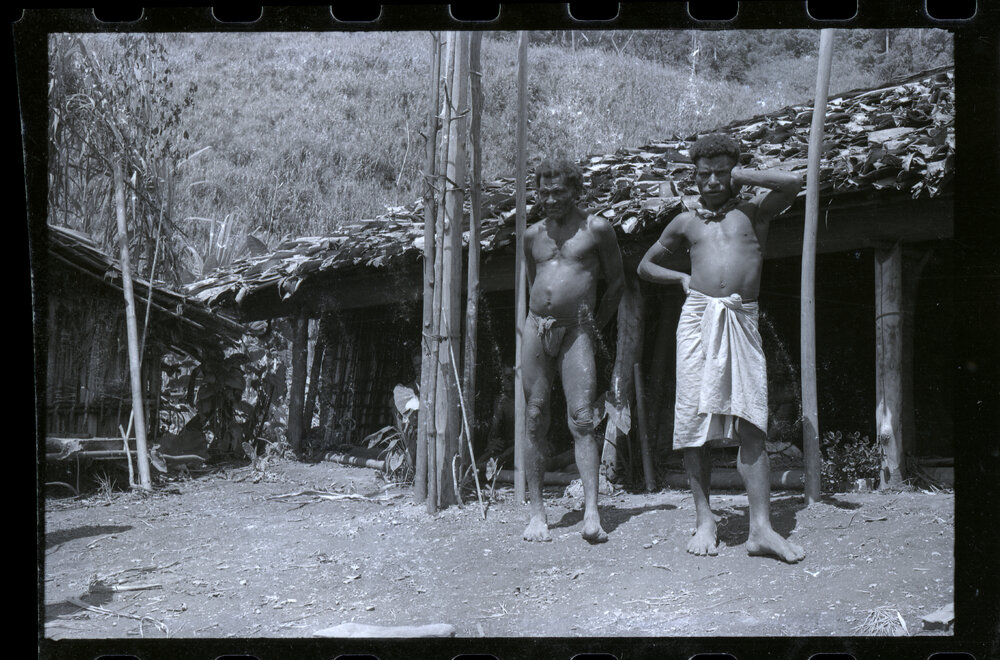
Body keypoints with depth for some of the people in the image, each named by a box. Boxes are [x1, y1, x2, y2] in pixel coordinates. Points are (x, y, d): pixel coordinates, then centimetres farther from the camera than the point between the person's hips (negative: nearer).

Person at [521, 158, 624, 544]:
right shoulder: (532, 235, 15)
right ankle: (536, 513, 6)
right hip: (536, 328, 4)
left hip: (576, 332, -4)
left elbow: (616, 281, 9)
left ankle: (591, 514, -18)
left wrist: (596, 324, 7)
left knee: (581, 419, -13)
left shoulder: (596, 229, 3)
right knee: (534, 420, 1)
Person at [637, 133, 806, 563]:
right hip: (698, 317, 2)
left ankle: (761, 528, -12)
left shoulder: (753, 212, 16)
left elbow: (793, 183, -3)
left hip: (742, 321, -1)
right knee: (693, 421, -3)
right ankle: (703, 520, 7)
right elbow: (646, 265, 31)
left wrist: (741, 177, 6)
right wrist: (682, 278, 13)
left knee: (750, 424, -9)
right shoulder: (686, 223, 21)